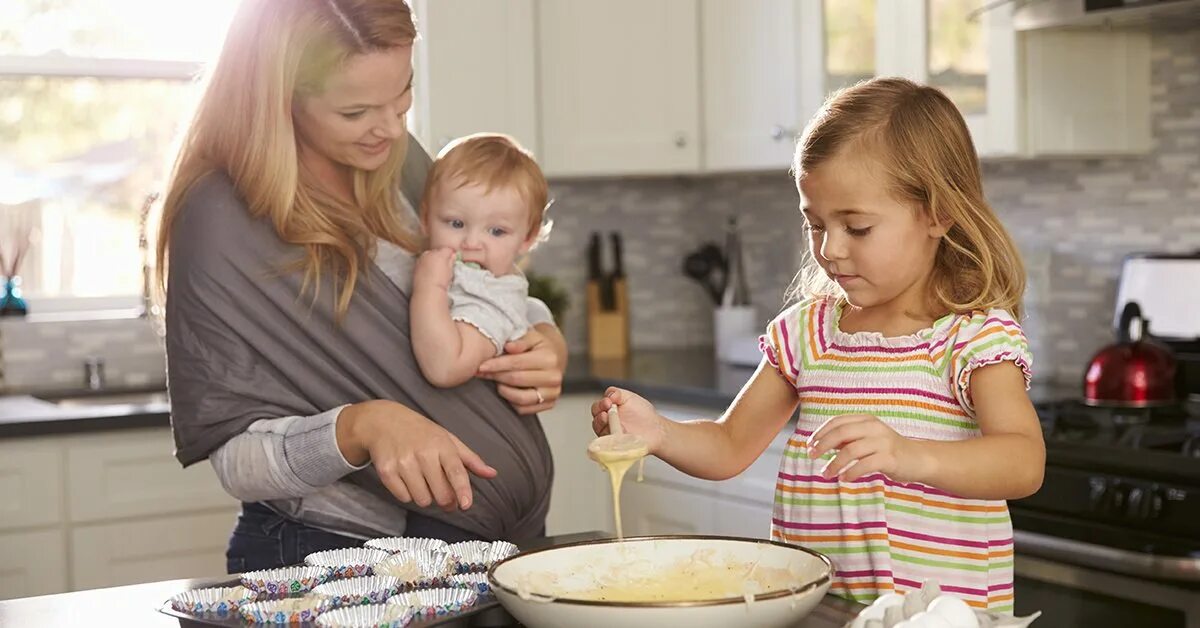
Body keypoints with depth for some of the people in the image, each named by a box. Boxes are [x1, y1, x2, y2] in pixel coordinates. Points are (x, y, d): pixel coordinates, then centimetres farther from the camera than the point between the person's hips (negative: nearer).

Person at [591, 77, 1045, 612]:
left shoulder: (975, 336, -4)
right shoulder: (806, 331, 13)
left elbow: (1024, 463, -19)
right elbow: (730, 446, 19)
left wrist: (909, 456, -37)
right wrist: (658, 432, -2)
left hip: (937, 612, -3)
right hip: (809, 605, 4)